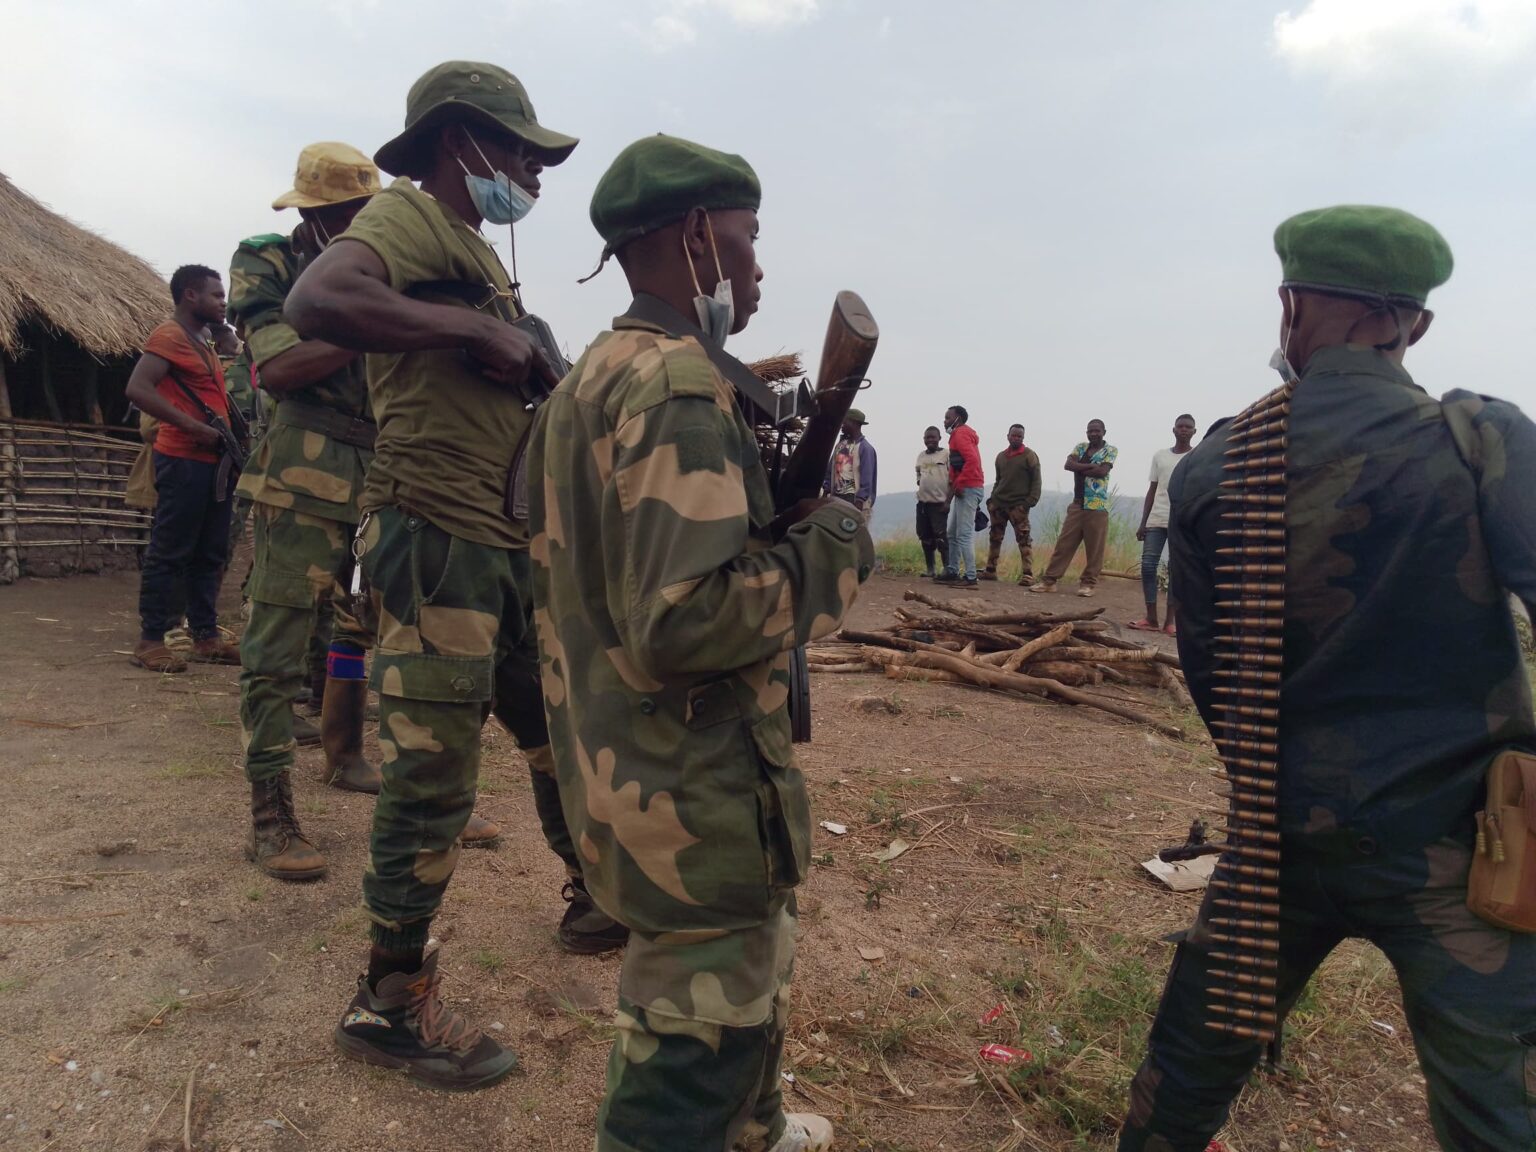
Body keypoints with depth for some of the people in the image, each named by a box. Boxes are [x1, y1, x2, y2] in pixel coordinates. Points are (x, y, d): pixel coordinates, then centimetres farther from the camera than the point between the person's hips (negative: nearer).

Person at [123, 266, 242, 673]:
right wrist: (196, 429, -22)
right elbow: (137, 389, -20)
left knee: (210, 554, 11)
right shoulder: (169, 336, -8)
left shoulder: (204, 342, 20)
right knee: (169, 552, -5)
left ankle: (205, 636, 17)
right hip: (183, 461, -9)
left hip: (213, 461, 9)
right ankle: (150, 640, 2)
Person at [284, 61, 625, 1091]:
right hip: (437, 541, -10)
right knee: (433, 782, -3)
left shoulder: (481, 252, 20)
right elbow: (316, 302, -28)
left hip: (511, 544, 10)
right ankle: (390, 1005, 14)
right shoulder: (409, 215, -7)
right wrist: (477, 330, -21)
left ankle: (594, 903, 39)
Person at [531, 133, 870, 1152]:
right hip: (694, 789, -11)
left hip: (622, 758, 11)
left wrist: (778, 520, 11)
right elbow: (686, 617, -31)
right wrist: (830, 551, -16)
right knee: (696, 1043, 7)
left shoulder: (596, 374, 11)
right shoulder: (678, 383, -21)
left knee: (752, 967, 31)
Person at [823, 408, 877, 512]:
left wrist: (860, 500, -18)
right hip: (836, 495, 7)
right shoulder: (841, 444, 15)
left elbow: (867, 477, -12)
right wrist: (826, 490, 11)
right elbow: (830, 469, 17)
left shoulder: (865, 448, -7)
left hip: (853, 497, -7)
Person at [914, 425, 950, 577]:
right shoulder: (921, 455, 14)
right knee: (925, 537, 9)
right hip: (922, 501, 6)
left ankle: (946, 568, -7)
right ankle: (929, 569, 17)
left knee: (940, 536, -10)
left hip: (940, 502, -6)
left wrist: (948, 500, -12)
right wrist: (921, 483, 5)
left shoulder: (946, 454, -3)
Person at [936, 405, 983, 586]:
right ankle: (952, 572, 19)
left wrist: (958, 485, -20)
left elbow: (972, 460, -23)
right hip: (964, 490, 10)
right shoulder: (961, 434, 22)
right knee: (953, 534, 14)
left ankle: (970, 577, -10)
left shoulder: (961, 434, -8)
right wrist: (954, 486, 11)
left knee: (964, 535, -11)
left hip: (968, 489, -10)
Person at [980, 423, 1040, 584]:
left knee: (1023, 540, -9)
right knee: (994, 538, 10)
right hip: (998, 503, 6)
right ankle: (990, 571, 19)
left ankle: (1027, 574, -10)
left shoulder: (1029, 455, -1)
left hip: (1018, 505, -6)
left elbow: (1036, 480, -5)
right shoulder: (1001, 456, 15)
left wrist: (1030, 501, -15)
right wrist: (992, 499, 10)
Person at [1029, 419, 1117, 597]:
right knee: (1064, 544, 3)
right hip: (1077, 504, 4)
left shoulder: (1110, 450, 2)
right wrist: (1090, 465, -13)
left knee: (1094, 548, 0)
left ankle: (1088, 583, 10)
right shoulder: (1080, 447, 15)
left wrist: (1080, 468, -5)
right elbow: (1068, 464, -3)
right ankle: (1049, 580, 5)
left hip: (1098, 507, -4)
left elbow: (1102, 471, -14)